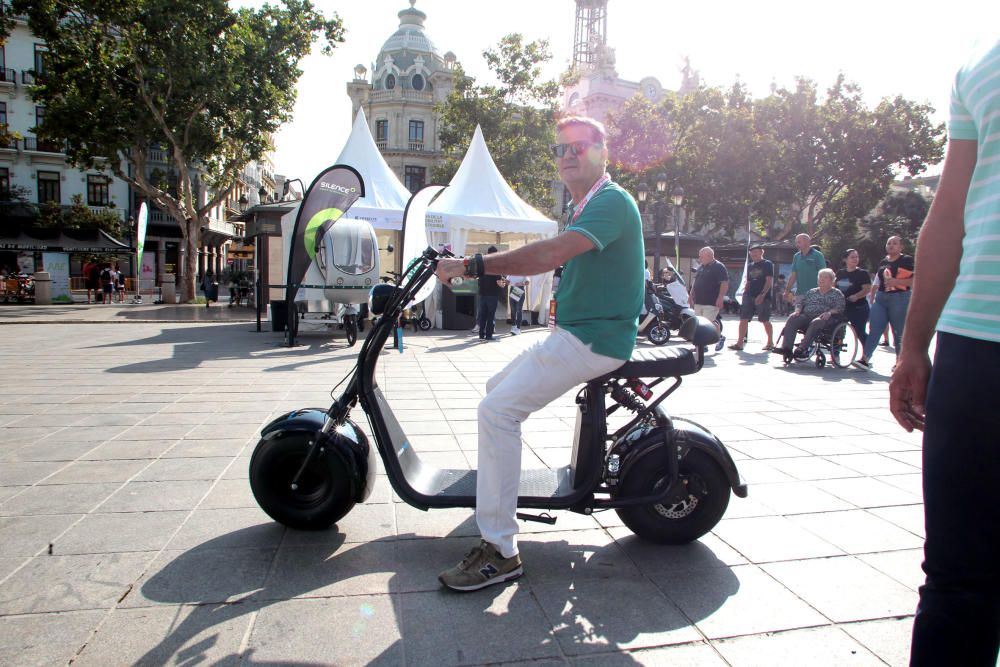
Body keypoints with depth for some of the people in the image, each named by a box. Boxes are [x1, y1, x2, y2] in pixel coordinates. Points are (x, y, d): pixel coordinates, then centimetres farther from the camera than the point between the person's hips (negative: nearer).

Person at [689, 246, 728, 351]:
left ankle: (720, 337, 12)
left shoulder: (719, 267, -8)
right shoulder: (701, 267, 17)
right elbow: (695, 282, 24)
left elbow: (725, 283, -15)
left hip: (711, 303, -8)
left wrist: (720, 298, -21)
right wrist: (691, 295, 19)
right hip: (698, 302, 8)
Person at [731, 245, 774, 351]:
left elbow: (769, 281, -9)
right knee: (743, 319, -2)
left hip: (763, 297, -6)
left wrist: (762, 294, -19)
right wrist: (744, 294, 10)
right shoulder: (750, 266, 18)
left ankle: (770, 343, 13)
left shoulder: (767, 264, -1)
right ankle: (739, 343, -3)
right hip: (749, 296, 6)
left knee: (765, 320, 0)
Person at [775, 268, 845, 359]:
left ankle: (802, 348, -48)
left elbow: (839, 308, 0)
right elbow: (800, 303, 23)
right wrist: (797, 310, 0)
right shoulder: (811, 292, 27)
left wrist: (829, 312, -20)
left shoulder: (837, 293, 14)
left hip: (824, 318, -4)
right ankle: (786, 347, -40)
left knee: (815, 323, -40)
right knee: (792, 318, -26)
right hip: (807, 316, 4)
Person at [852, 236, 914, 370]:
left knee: (899, 332, 2)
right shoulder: (883, 262, 16)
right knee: (874, 329, -3)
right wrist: (872, 299, 20)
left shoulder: (907, 261, -3)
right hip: (881, 298, 6)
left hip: (900, 298, -6)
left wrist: (896, 281, -20)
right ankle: (865, 359, -7)